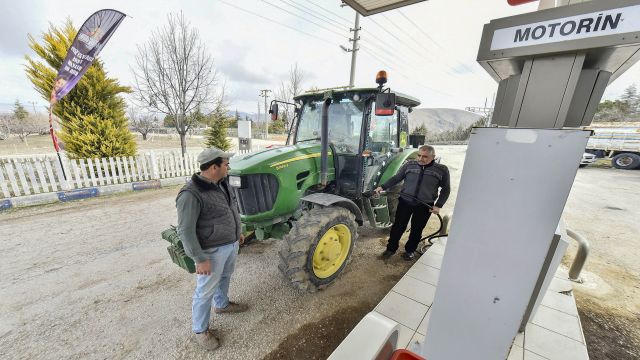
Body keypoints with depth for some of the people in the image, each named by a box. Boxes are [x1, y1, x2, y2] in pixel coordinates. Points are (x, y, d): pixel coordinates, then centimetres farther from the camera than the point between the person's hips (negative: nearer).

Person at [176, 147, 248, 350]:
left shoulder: (221, 184, 1)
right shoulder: (191, 195, -26)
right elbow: (186, 231, -23)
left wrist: (238, 232, 20)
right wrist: (200, 259, -20)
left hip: (231, 244, 8)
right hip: (212, 251, -8)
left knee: (224, 278, 28)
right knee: (205, 292, 12)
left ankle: (222, 304, 54)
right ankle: (200, 330, 35)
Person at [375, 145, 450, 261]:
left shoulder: (441, 170, -5)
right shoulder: (409, 165, -2)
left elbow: (445, 189, 3)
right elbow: (396, 178, 5)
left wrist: (438, 205, -6)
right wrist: (382, 187, -5)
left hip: (425, 206, 0)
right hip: (405, 202, 1)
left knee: (417, 229, 13)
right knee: (398, 226, 7)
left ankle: (410, 250, 35)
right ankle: (391, 248, 25)